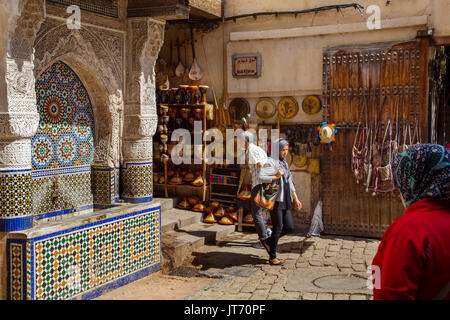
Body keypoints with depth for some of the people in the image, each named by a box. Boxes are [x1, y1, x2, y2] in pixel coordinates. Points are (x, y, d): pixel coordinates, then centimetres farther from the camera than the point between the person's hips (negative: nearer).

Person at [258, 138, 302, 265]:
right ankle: (272, 257, 13)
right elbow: (261, 177, -23)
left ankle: (267, 241, 24)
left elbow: (290, 183, 20)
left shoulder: (284, 163, 16)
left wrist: (295, 199, 17)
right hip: (275, 200, -8)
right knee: (277, 229, -1)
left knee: (289, 227, 4)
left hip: (285, 200, 8)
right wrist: (276, 177, -27)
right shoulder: (270, 162, -10)